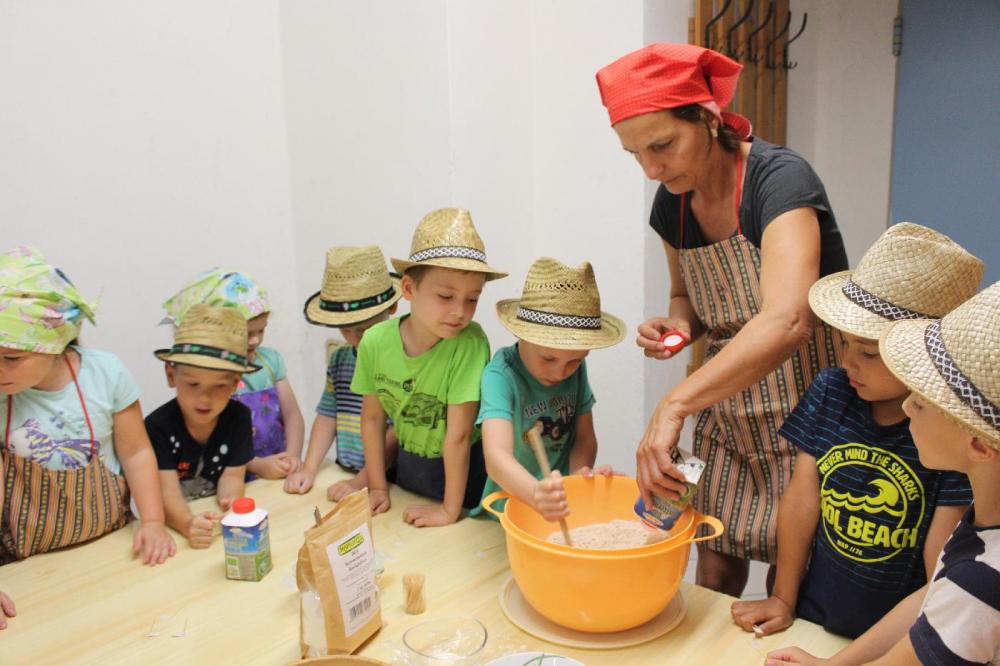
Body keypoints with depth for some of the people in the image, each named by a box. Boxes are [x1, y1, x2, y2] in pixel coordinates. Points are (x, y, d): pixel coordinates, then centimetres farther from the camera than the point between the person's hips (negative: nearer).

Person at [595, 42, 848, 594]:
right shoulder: (673, 201, -1)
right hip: (725, 409, 6)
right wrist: (675, 326, -7)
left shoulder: (780, 178, -23)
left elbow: (785, 320, -39)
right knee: (714, 569, 11)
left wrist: (673, 405, -44)